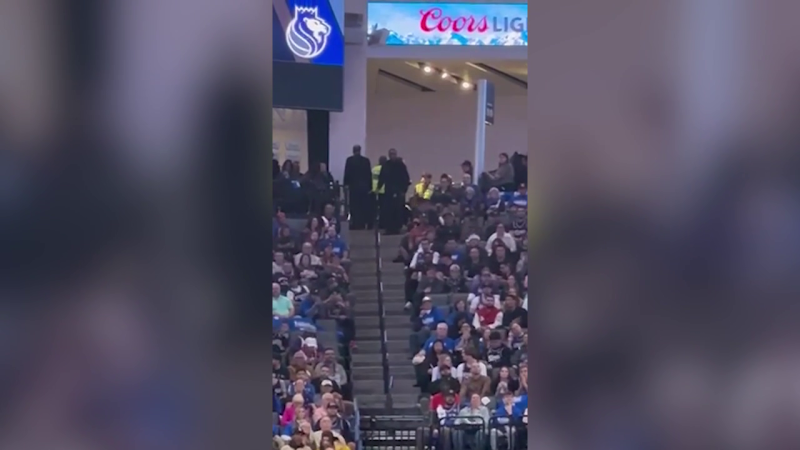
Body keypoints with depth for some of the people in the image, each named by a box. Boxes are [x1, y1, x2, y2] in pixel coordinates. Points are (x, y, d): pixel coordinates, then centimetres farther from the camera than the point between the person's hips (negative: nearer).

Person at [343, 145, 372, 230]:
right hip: (364, 186, 2)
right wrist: (370, 186, 9)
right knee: (364, 206, 7)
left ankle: (355, 224, -3)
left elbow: (347, 173, -5)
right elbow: (369, 174, 3)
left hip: (354, 186, -2)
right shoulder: (366, 160, 1)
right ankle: (362, 224, 6)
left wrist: (345, 184, 6)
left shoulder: (350, 160, -6)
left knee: (354, 206, 1)